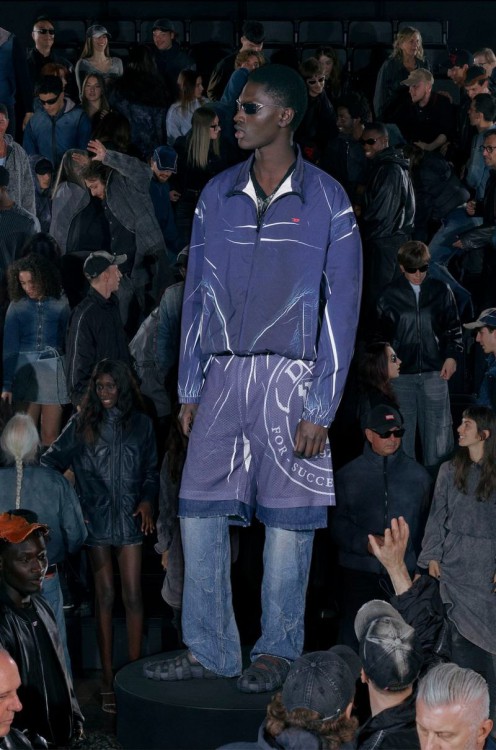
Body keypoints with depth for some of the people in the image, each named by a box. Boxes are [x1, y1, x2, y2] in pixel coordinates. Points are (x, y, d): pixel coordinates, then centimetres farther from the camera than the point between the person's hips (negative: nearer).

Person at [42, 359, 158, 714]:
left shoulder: (141, 424, 6)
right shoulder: (82, 424, 3)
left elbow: (151, 470, 12)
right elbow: (54, 459, 0)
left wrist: (147, 500, -3)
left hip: (129, 521, 0)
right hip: (96, 521, 0)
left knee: (133, 596, -4)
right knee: (105, 597, 3)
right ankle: (108, 678, 6)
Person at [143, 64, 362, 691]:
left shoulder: (327, 202, -3)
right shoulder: (217, 196, 8)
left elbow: (342, 307, -3)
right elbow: (197, 294, 13)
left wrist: (321, 409, -8)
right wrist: (189, 390, 8)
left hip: (290, 380, -4)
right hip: (222, 376, 4)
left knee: (287, 522, 2)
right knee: (199, 514, 1)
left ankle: (277, 650, 16)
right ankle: (209, 649, 12)